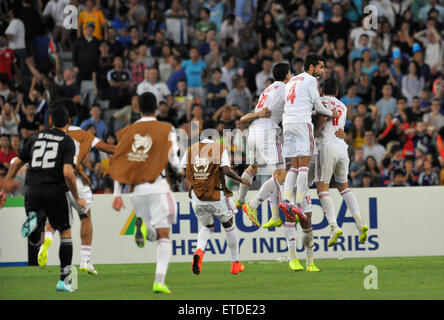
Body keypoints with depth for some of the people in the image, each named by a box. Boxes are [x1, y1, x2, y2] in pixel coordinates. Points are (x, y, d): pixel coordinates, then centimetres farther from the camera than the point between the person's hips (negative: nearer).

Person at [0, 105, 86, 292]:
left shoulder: (37, 137, 14)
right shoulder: (68, 142, 0)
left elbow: (16, 165, 15)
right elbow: (68, 173, -14)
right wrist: (77, 198, -2)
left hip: (32, 190, 3)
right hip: (56, 190, -3)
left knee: (35, 240, 9)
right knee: (65, 234, 14)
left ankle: (35, 220, -26)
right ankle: (64, 280, 8)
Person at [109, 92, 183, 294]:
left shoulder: (127, 132, 8)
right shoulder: (166, 130, 0)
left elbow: (119, 163, 6)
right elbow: (173, 160, 1)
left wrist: (117, 194, 9)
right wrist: (182, 172, 24)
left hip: (137, 190, 3)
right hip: (157, 186, -3)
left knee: (153, 233, 20)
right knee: (164, 236, 0)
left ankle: (143, 226, -18)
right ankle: (159, 281, -14)